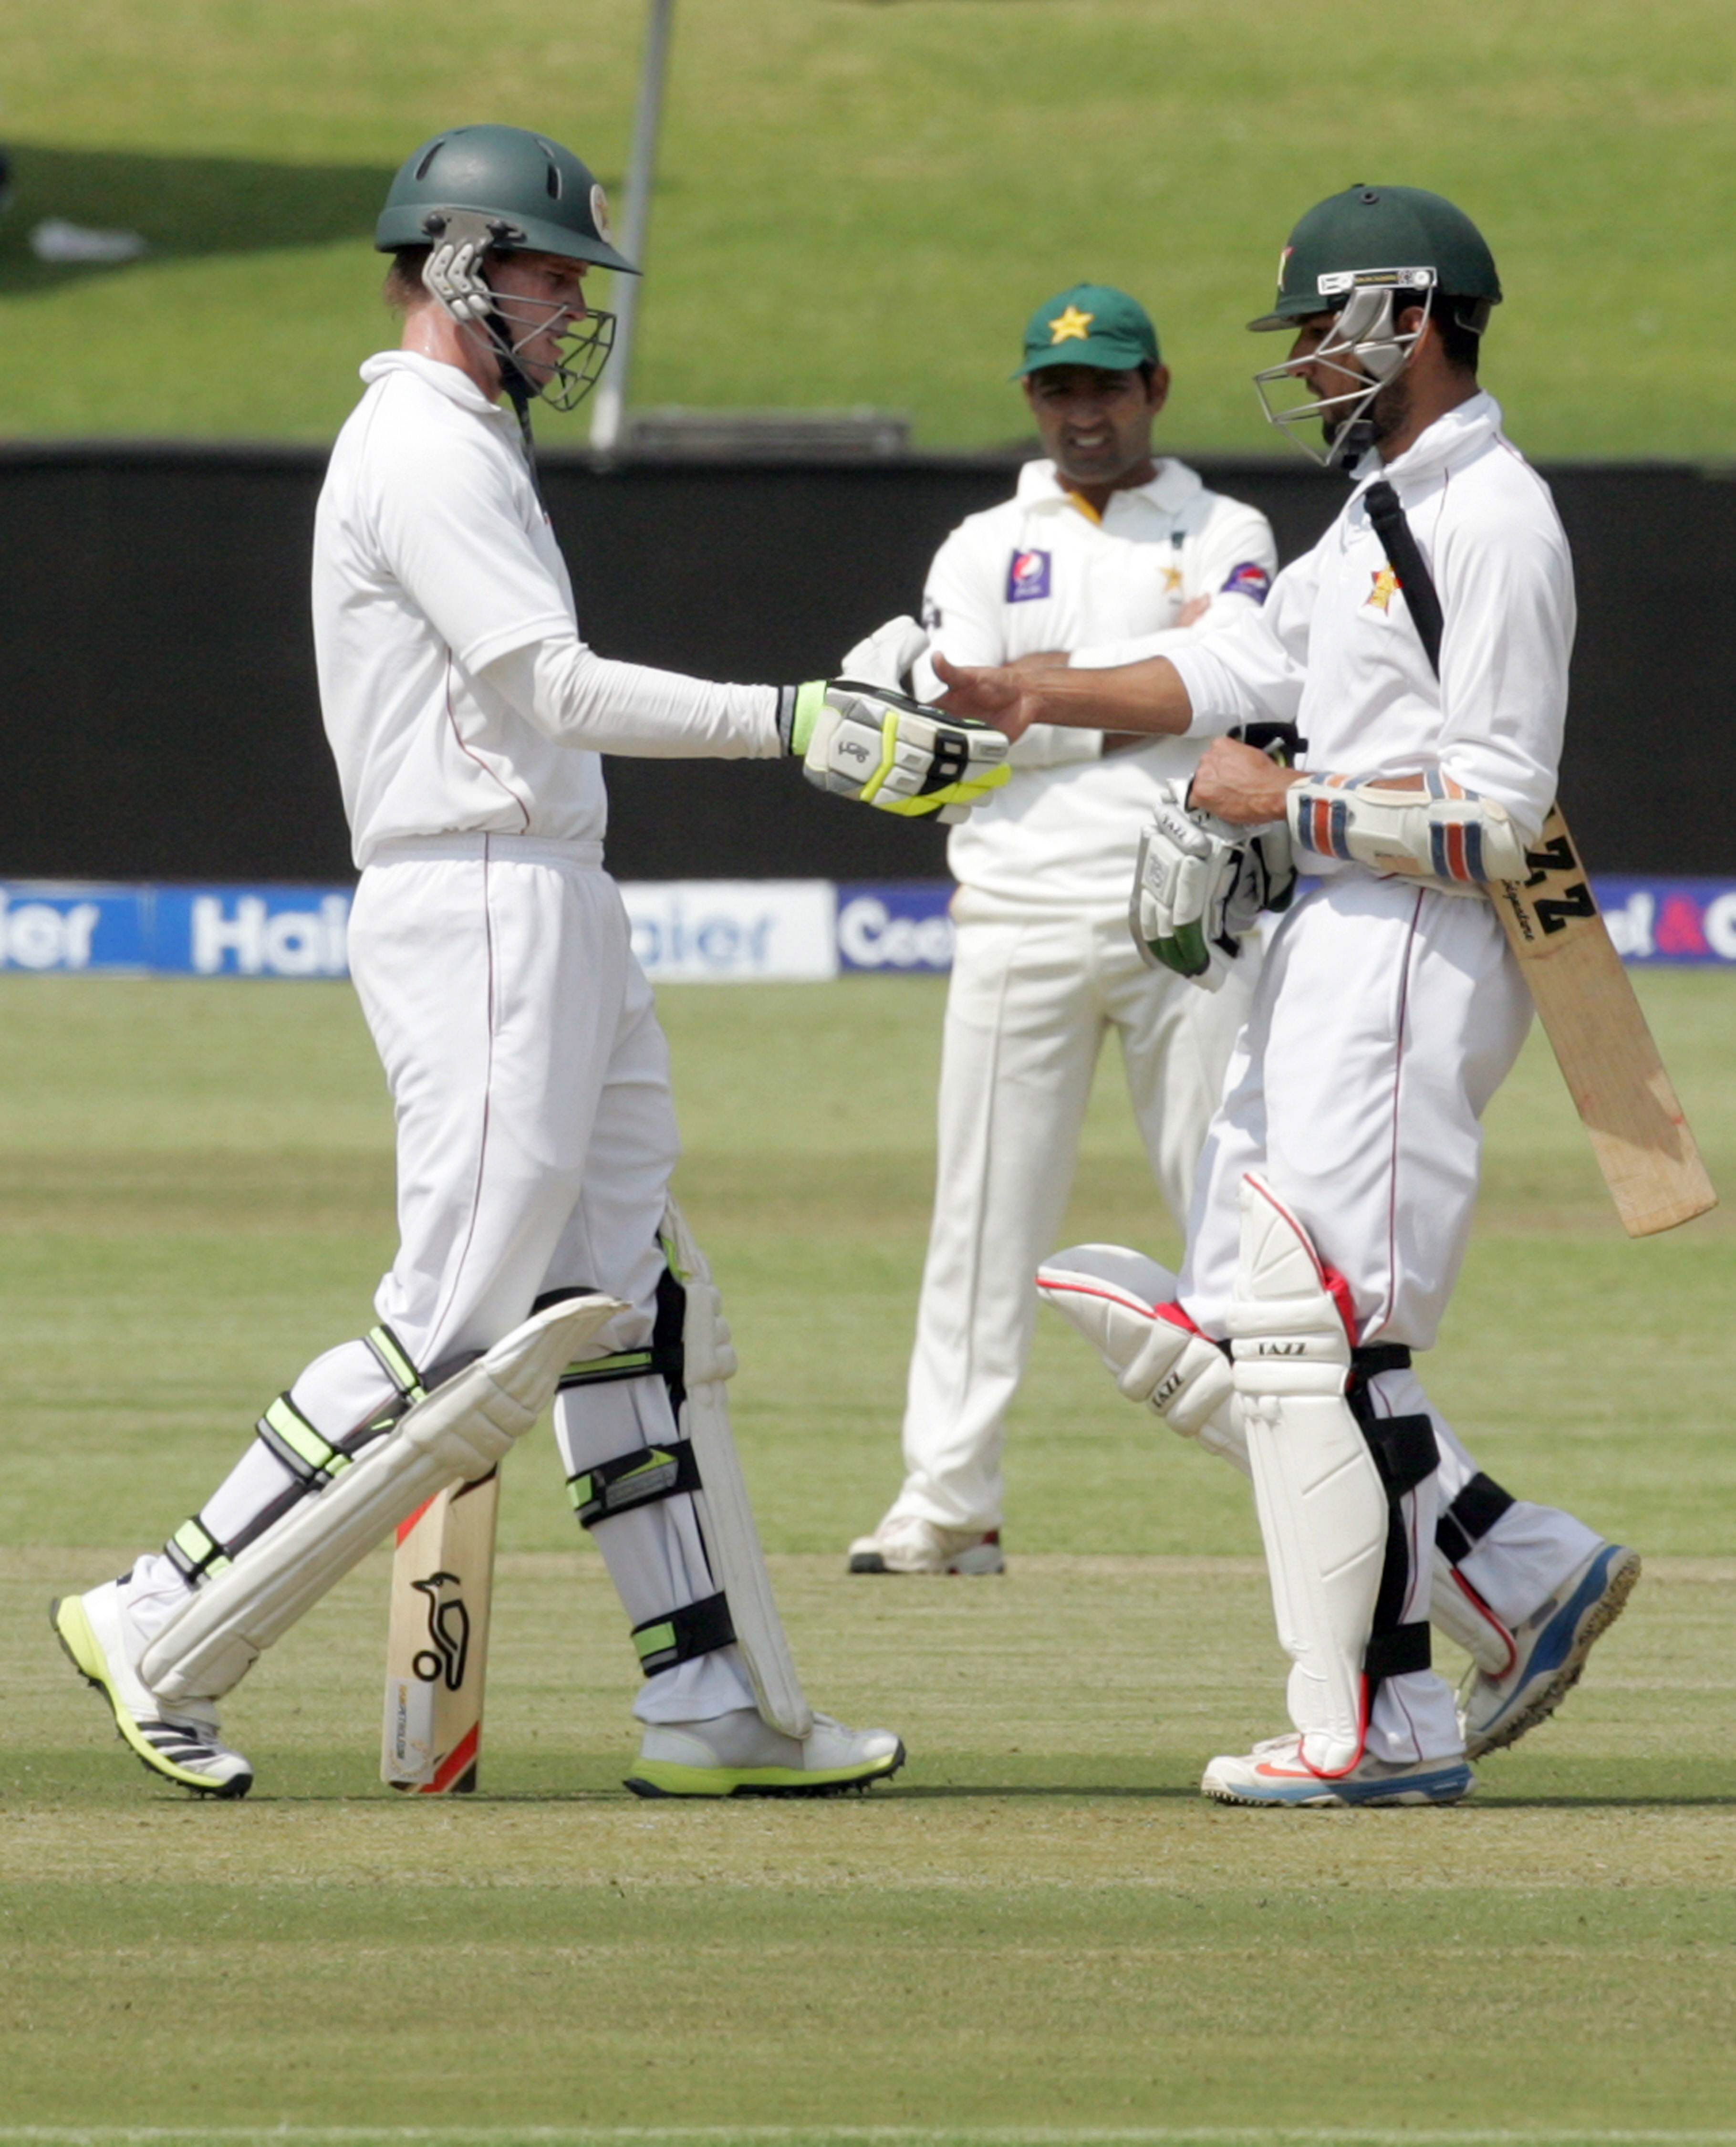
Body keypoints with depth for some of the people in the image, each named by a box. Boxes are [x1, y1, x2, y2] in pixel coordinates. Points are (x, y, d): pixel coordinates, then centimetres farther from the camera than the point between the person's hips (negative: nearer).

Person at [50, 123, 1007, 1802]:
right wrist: (794, 725, -29)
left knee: (632, 1313, 8)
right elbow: (552, 687, -22)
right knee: (461, 1337, -12)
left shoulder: (468, 447, 21)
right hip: (479, 909, -11)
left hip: (552, 911, 11)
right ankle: (164, 1630, -6)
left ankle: (715, 1701, 8)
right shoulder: (423, 451, -12)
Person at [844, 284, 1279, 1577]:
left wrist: (1054, 676, -9)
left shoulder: (1225, 537, 11)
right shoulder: (982, 551, 15)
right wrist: (1148, 681, -4)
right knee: (989, 1213, 0)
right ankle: (949, 1502, 3)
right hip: (1021, 921, 1)